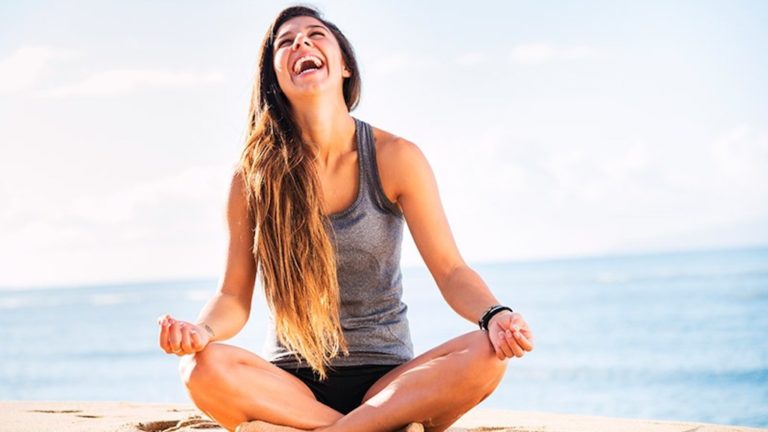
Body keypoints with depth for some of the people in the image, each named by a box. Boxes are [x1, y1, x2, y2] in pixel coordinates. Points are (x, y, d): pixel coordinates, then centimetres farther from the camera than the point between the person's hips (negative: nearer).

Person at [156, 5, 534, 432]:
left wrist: (494, 315, -28)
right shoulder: (253, 174, 0)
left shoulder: (395, 157, -2)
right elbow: (234, 296, 1)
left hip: (386, 377, 0)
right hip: (290, 383, 0)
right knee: (203, 368, -31)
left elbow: (451, 271, -6)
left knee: (487, 355, -30)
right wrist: (202, 330, -23)